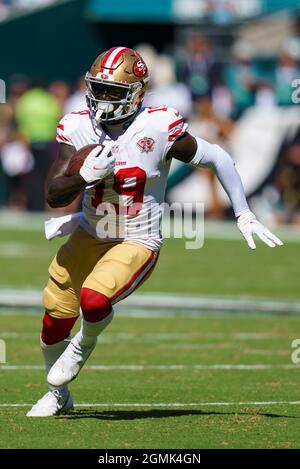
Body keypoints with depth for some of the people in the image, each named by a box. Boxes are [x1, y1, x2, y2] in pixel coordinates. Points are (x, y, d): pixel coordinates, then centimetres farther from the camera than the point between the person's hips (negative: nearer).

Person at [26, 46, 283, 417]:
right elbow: (53, 196, -10)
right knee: (56, 317, 5)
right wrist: (86, 176, -29)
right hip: (90, 236, 4)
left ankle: (85, 343, 10)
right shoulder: (78, 129, -9)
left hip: (137, 243, -4)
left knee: (94, 299, -28)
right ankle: (58, 395, 34)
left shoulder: (159, 129, -19)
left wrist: (243, 214, -4)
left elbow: (216, 158, -7)